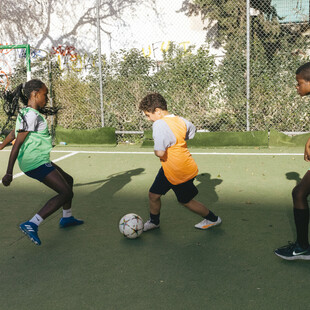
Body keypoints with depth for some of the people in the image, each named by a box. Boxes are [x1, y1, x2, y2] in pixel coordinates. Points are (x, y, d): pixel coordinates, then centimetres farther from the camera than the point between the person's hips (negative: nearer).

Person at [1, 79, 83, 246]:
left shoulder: (26, 112, 12)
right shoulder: (31, 115, -18)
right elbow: (17, 144, -21)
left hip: (41, 161, 10)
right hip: (37, 163, -10)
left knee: (68, 180, 23)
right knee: (66, 193, -11)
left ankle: (66, 217, 38)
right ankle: (32, 224, -13)